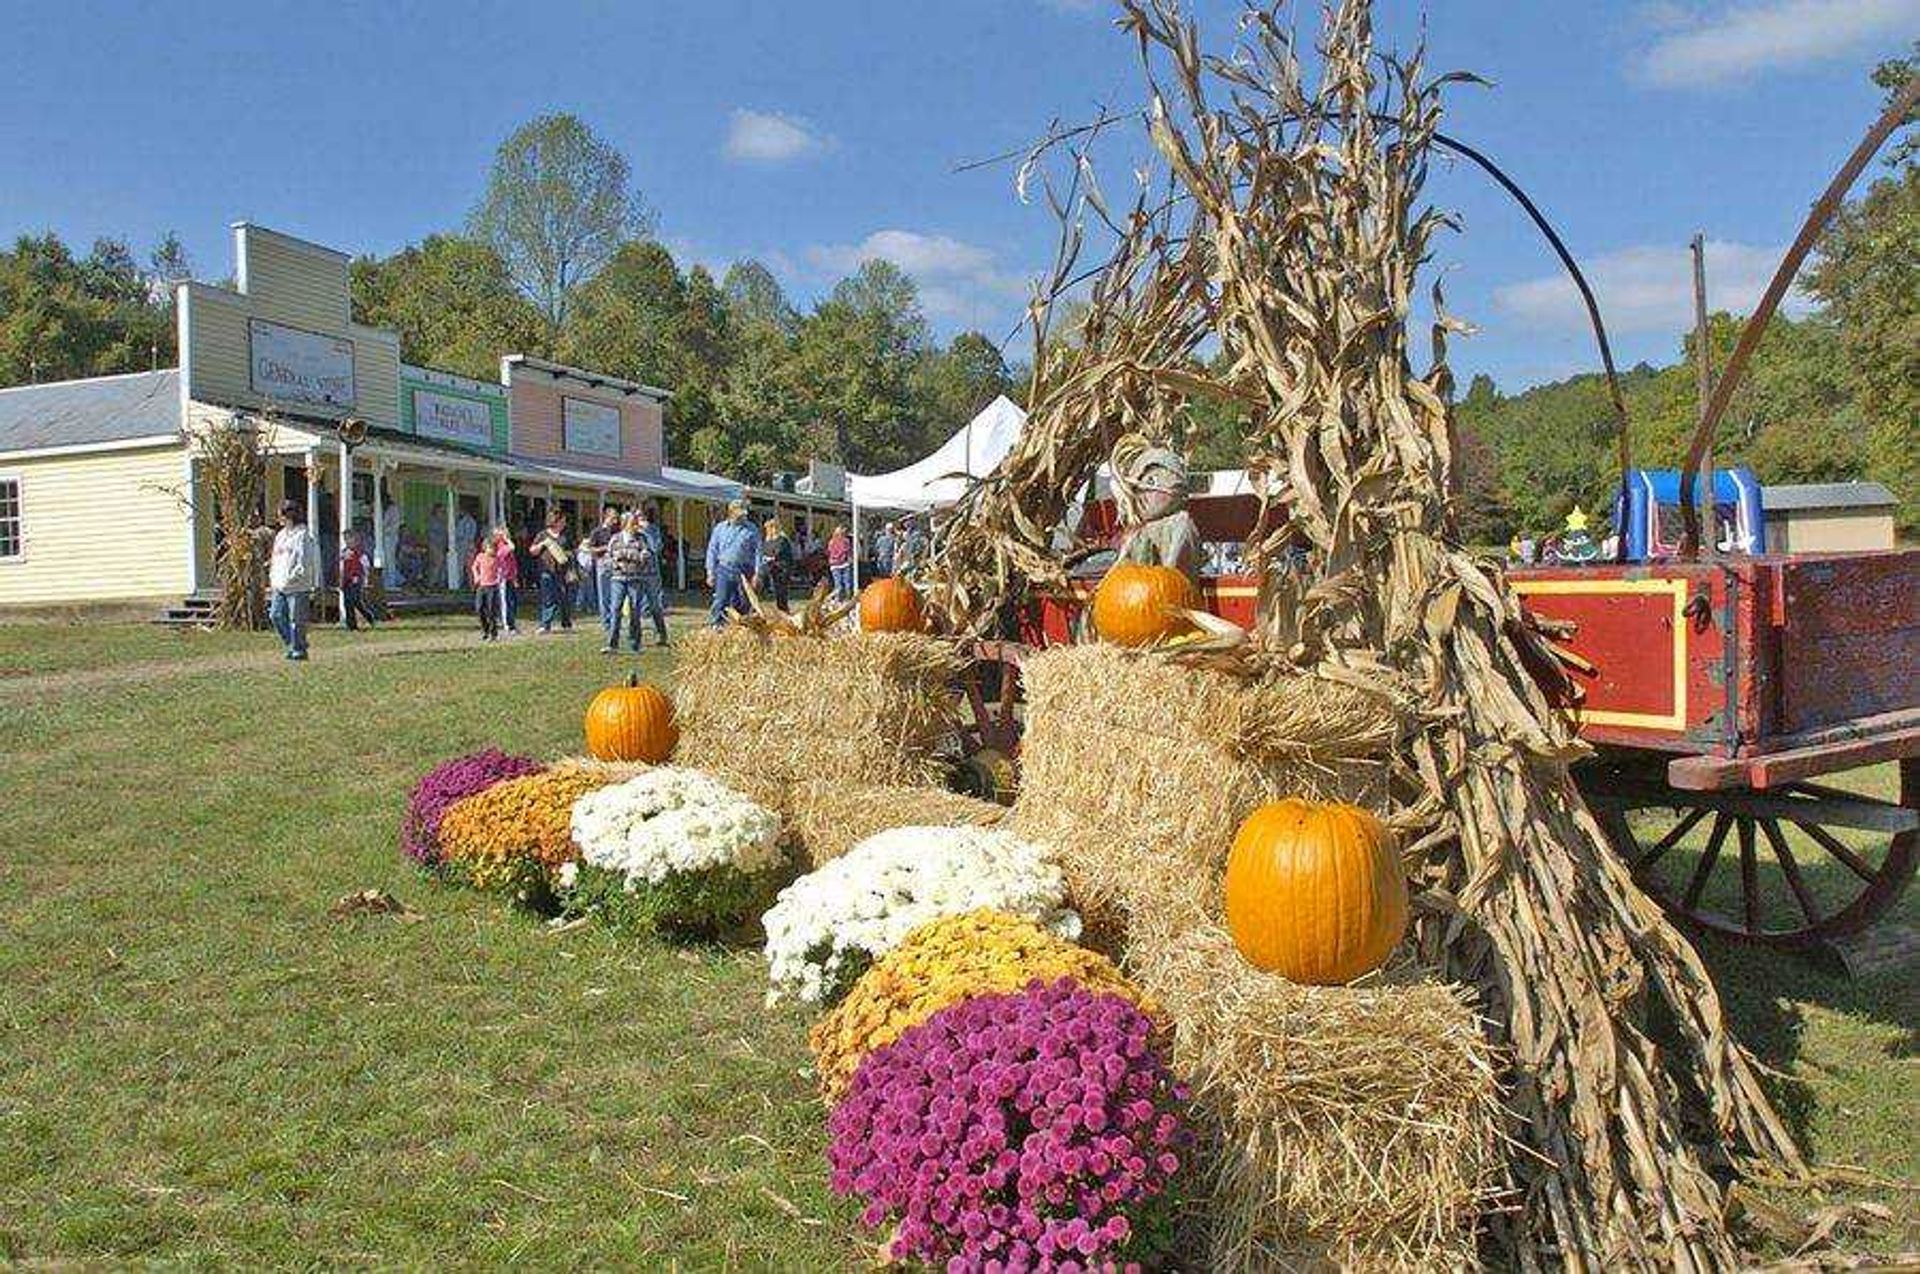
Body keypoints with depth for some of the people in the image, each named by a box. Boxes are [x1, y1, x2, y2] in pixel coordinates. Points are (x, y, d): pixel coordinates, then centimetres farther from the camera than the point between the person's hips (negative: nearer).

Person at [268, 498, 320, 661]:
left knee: (296, 619, -4)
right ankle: (292, 645, 17)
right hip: (279, 586, 8)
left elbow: (304, 562, -14)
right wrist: (273, 577, 13)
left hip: (298, 587, -8)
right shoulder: (281, 535, 17)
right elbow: (276, 558, 23)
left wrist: (291, 577, -17)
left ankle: (299, 649, 7)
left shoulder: (303, 535, -9)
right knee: (276, 615, 4)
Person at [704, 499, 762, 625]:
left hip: (744, 572, 0)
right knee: (721, 601, -5)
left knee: (741, 605, 4)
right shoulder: (720, 528, 8)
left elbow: (758, 551, 3)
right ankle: (716, 625, 0)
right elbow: (712, 550, 11)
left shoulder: (752, 530, 4)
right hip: (724, 570, 0)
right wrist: (710, 571, 5)